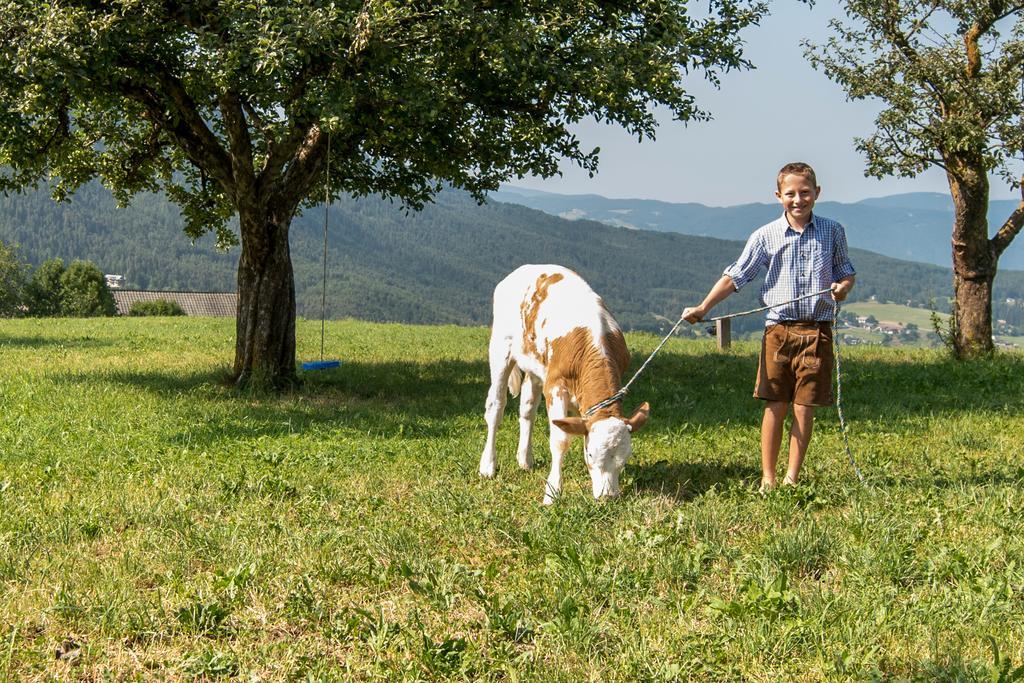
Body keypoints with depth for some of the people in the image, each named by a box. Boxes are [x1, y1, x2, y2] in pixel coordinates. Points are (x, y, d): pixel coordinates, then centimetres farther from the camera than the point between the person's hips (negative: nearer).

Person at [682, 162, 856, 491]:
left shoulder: (832, 232, 5)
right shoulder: (766, 236, 2)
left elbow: (846, 271, 16)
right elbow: (736, 275, 3)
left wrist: (843, 287, -7)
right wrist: (702, 308, -4)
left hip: (817, 330, 0)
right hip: (779, 328, 0)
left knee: (804, 408, 3)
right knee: (775, 406, 2)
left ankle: (792, 478, 12)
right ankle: (767, 478, 10)